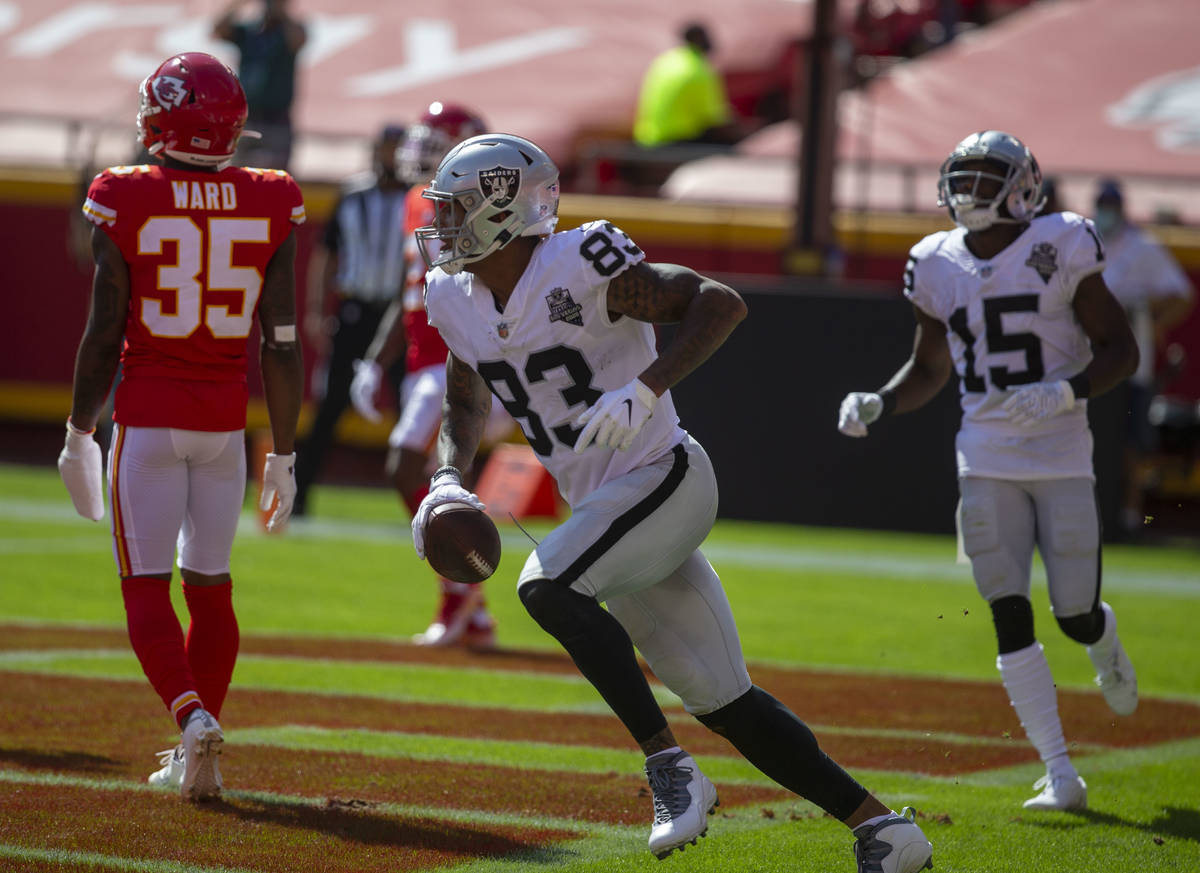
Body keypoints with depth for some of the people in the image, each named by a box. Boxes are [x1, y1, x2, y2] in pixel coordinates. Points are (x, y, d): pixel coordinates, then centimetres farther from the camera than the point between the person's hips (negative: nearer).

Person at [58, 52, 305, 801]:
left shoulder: (128, 205, -9)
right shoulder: (269, 209, -2)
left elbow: (104, 335, -6)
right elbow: (282, 345, -1)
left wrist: (78, 436, 6)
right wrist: (283, 454, 8)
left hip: (147, 416, -3)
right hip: (226, 421, 3)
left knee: (147, 586, 2)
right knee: (211, 585, 13)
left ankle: (193, 716, -20)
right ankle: (196, 761, 15)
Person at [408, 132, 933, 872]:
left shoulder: (578, 270, -17)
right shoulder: (461, 302, 6)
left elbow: (720, 303, -21)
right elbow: (465, 405, 23)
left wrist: (646, 389, -32)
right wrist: (447, 481, 4)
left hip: (663, 481, -8)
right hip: (603, 507, 8)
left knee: (547, 586, -29)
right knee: (723, 703, 6)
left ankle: (670, 767, -21)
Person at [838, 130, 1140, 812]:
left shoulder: (1059, 249, -7)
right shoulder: (940, 265, 5)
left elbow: (1120, 350, -5)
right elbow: (930, 370, 19)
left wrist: (1064, 393, -21)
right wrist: (878, 404, 1)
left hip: (1063, 455, -3)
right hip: (988, 464, 3)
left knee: (1076, 614, 0)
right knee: (1010, 618, -8)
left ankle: (1107, 646, 40)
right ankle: (1060, 775, -5)